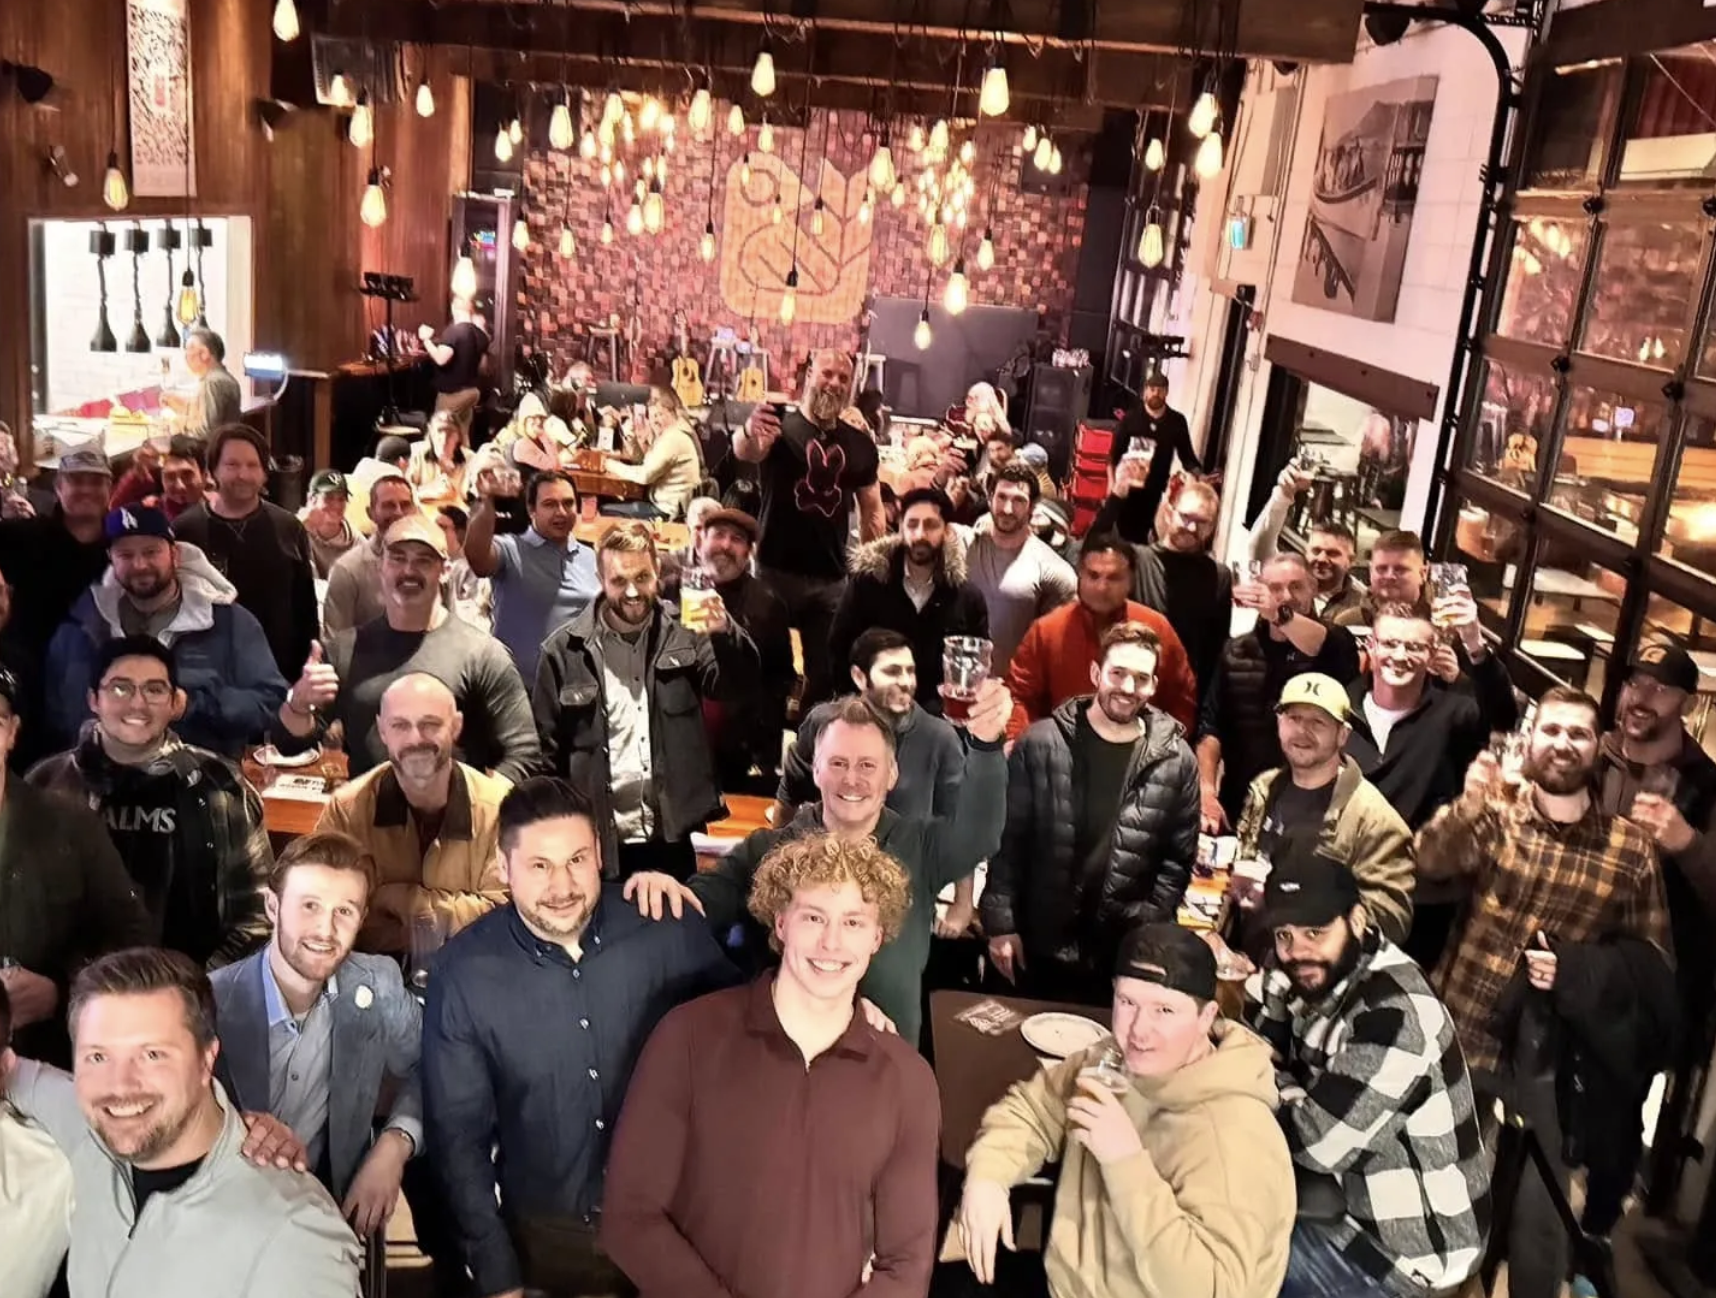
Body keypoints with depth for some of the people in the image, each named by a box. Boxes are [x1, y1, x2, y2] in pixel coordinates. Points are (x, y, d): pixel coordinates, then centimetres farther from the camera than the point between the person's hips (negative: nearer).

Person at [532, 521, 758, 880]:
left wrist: (724, 633, -30)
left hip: (669, 837, 2)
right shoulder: (566, 649, -3)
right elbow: (546, 750, 1)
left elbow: (738, 685, -10)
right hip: (595, 841, -1)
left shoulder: (682, 634, 1)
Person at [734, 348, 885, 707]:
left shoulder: (860, 443, 7)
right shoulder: (780, 426, -7)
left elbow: (872, 510, 13)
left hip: (832, 578, 4)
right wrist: (748, 433, -53)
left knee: (827, 673, 9)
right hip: (776, 571, -4)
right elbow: (745, 451, -29)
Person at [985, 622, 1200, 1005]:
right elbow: (1008, 837, -2)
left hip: (1127, 953, 1)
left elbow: (1178, 857, 3)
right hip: (1039, 943, 0)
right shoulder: (1040, 743, -4)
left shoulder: (1176, 760, -1)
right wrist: (1000, 921, -5)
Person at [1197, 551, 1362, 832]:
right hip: (1240, 803, 3)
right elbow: (1210, 726, 4)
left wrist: (1280, 614, -42)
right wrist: (1208, 792, -8)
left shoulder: (1333, 642, 0)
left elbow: (1336, 650, -26)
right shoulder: (1236, 651, 8)